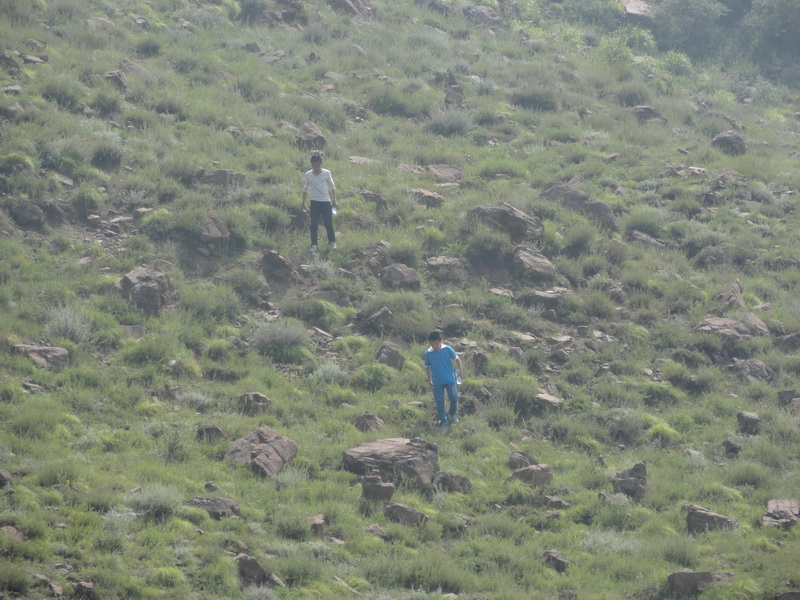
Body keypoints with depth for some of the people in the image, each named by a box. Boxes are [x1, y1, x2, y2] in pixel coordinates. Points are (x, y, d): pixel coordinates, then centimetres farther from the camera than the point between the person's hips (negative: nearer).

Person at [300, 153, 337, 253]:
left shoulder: (326, 173, -4)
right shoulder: (308, 175, 1)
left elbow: (332, 187, 7)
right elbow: (306, 189, 13)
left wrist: (334, 200, 7)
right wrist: (303, 203, 13)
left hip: (326, 202, -1)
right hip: (314, 202, 1)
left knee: (328, 223, 4)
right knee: (314, 224, -4)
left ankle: (332, 242, 22)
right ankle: (314, 245, -1)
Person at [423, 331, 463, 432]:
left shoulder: (447, 349, -8)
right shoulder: (428, 353, -5)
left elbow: (456, 359, 5)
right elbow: (427, 367, 7)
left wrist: (460, 370, 0)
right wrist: (429, 381, 7)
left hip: (450, 379, -1)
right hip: (437, 382, 1)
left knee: (454, 398, -7)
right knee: (439, 403, 1)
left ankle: (452, 414, 21)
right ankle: (443, 422, 11)